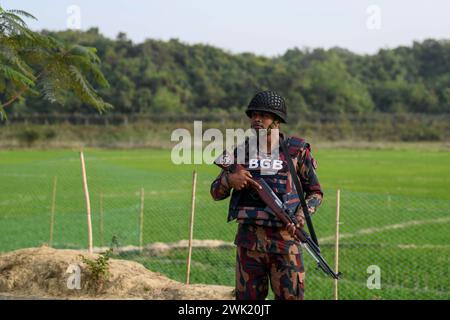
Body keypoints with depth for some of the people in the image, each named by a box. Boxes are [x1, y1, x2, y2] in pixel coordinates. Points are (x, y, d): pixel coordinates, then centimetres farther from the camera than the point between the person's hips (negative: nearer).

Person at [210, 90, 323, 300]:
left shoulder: (296, 151, 2)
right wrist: (229, 179, -11)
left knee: (291, 296, -3)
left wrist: (302, 215, -10)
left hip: (285, 241, -2)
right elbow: (216, 192, 11)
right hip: (248, 241, 3)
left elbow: (315, 192, 9)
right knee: (247, 298, 8)